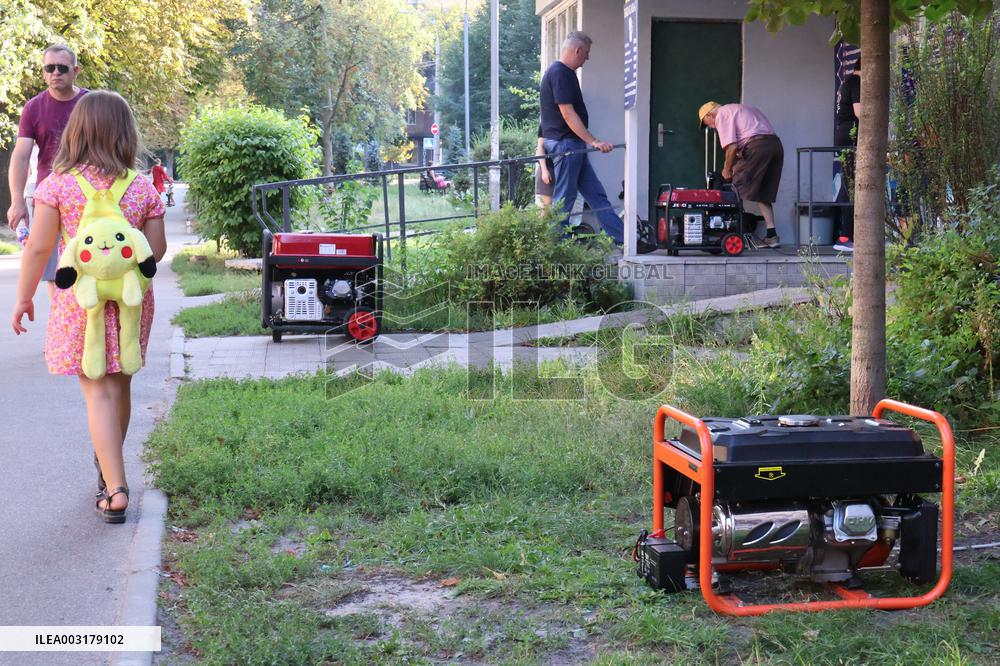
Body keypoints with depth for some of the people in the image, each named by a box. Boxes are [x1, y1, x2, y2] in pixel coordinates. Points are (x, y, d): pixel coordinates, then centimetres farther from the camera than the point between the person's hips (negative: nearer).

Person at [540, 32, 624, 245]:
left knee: (596, 194, 9)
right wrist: (594, 141, -21)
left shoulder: (564, 73, 17)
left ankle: (621, 237, 10)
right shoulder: (559, 73, -16)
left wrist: (591, 142, 23)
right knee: (564, 198, -5)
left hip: (573, 144, 11)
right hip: (565, 142, -11)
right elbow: (568, 114, -21)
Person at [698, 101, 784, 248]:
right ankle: (771, 236, 11)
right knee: (763, 195, 14)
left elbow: (731, 147, -6)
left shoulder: (721, 115, 5)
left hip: (758, 146, -9)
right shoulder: (741, 108, 33)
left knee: (737, 190, -2)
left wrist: (727, 170, 7)